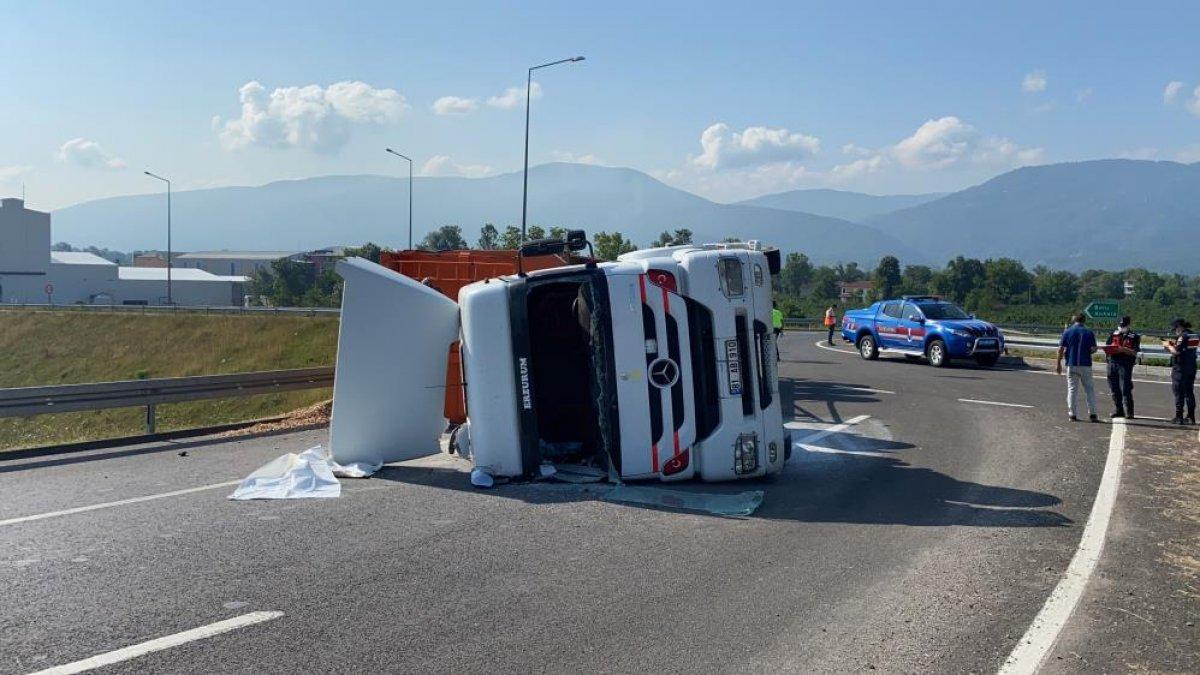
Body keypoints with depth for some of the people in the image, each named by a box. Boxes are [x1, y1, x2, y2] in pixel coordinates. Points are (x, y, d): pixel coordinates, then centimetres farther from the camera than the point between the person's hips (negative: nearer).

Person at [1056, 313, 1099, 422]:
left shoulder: (1067, 332, 0)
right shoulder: (1088, 332, 0)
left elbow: (1061, 349, -3)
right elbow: (1093, 349, -4)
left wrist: (1058, 363, 3)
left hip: (1071, 364, 0)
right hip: (1086, 364, 0)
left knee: (1072, 389, 4)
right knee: (1089, 389, 7)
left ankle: (1072, 414, 1)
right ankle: (1092, 413, 3)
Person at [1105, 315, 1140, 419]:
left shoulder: (1134, 336, 3)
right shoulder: (1114, 334, 16)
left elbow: (1134, 352, -5)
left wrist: (1124, 349, -21)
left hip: (1125, 364, -5)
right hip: (1112, 362, 5)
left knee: (1125, 389, -9)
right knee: (1114, 389, 7)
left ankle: (1129, 412, -6)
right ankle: (1118, 410, 17)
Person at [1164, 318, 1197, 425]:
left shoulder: (1183, 336, -16)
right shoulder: (1194, 336, 12)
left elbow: (1177, 351, -22)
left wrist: (1168, 345, -6)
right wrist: (1174, 344, 14)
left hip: (1180, 369, -8)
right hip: (1191, 368, 8)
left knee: (1179, 393, -3)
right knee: (1189, 392, 12)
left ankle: (1179, 417, -3)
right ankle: (1191, 417, 14)